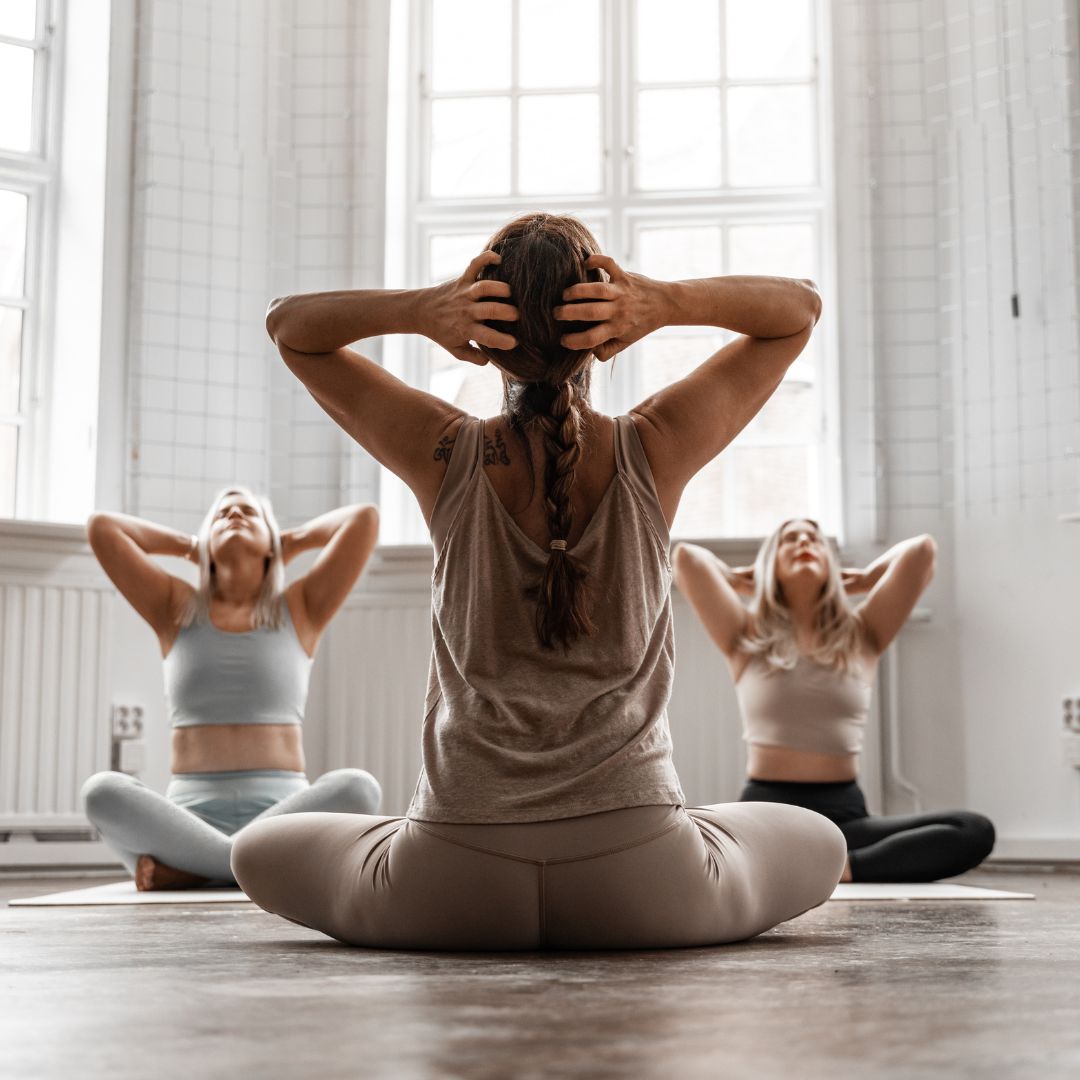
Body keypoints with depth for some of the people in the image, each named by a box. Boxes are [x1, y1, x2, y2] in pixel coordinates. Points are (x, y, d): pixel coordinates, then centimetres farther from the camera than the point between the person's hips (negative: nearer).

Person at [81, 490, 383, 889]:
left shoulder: (301, 608, 12)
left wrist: (294, 541, 19)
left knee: (358, 788, -33)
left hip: (282, 816, 1)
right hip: (191, 820, 0)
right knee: (102, 792, -30)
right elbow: (101, 526, 6)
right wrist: (190, 546, 19)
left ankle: (178, 866, -22)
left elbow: (365, 518, 2)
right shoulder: (177, 609, 14)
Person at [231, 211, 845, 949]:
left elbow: (289, 324, 9)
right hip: (640, 889, 1)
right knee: (819, 844, 31)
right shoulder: (655, 451, -8)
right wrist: (667, 302, -11)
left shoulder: (447, 456, -8)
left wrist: (420, 309, -10)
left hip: (454, 886, -1)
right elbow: (801, 307, 9)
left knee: (260, 853, 28)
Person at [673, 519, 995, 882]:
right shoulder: (747, 638, 9)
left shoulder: (862, 635, 13)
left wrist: (865, 579, 20)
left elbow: (922, 550, 4)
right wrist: (738, 580, 18)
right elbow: (686, 556, 0)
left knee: (975, 831, -25)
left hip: (843, 815, 3)